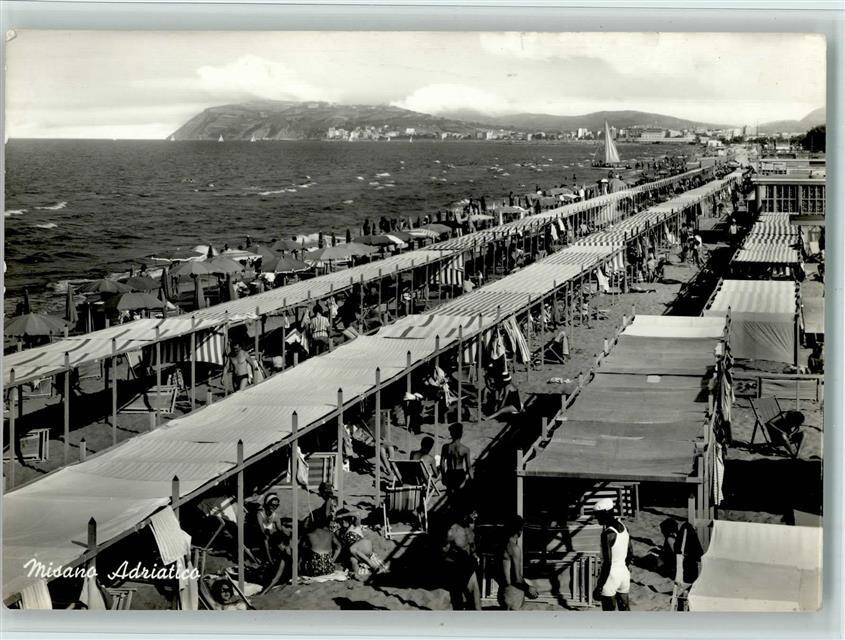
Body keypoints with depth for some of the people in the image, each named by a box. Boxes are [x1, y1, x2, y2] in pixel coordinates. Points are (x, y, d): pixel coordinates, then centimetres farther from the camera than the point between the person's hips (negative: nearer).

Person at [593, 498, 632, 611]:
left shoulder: (607, 534, -23)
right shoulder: (623, 528, 2)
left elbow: (607, 563, -23)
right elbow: (631, 554, 13)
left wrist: (599, 586, -18)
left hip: (610, 575, -8)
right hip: (624, 573, 8)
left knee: (609, 611, 4)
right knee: (625, 608, 18)